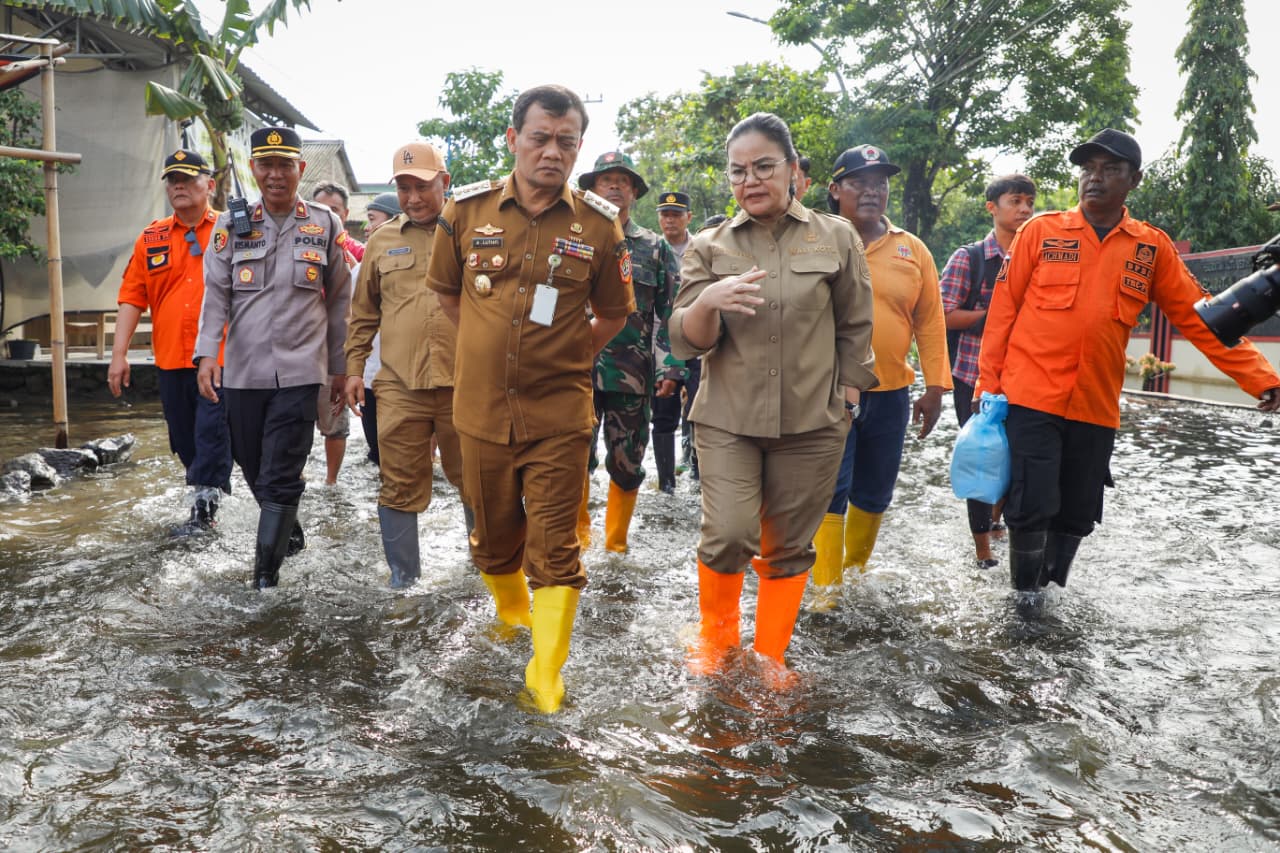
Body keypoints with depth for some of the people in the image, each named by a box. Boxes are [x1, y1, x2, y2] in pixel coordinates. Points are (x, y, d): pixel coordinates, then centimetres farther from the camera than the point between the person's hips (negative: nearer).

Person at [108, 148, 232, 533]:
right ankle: (206, 500, 27)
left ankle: (204, 509, 4)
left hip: (220, 358, -4)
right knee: (185, 440, 12)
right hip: (170, 358, 4)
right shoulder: (151, 238, 10)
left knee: (211, 434, -6)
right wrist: (119, 353, 1)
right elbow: (132, 297, 8)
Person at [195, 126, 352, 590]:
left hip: (299, 371, -3)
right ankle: (290, 532, 40)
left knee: (280, 478, -6)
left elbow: (338, 302, 8)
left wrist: (340, 367, 7)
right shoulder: (231, 225, 6)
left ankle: (266, 575, 1)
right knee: (254, 468, 15)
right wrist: (207, 353, -13)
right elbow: (216, 293, 2)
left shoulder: (326, 225, 4)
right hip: (242, 371, 3)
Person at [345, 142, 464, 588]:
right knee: (400, 486, 6)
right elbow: (363, 313, 18)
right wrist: (354, 367, 13)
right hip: (400, 385, 2)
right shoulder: (382, 241, 12)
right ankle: (403, 579, 21)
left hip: (464, 383, -2)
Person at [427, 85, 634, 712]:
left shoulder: (599, 224, -3)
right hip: (482, 409, 2)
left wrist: (567, 355, 4)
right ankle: (510, 617, 45)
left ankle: (546, 672, 11)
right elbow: (446, 291, 15)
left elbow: (613, 313, 11)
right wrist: (493, 345, 12)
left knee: (554, 548, -1)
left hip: (559, 416, -2)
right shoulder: (467, 210, -1)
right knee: (495, 536, 18)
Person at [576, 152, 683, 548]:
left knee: (627, 464, 7)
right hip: (579, 370, 0)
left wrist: (670, 368, -5)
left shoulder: (656, 249, 8)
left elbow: (670, 314, 4)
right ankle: (578, 531, 23)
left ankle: (616, 542, 23)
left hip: (633, 376, 1)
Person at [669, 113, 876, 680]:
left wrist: (846, 395, 7)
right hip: (727, 420, 0)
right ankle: (716, 636, 18)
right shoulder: (708, 247, 5)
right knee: (728, 537, -12)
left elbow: (854, 328, 12)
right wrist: (708, 300, -22)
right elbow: (687, 342, -2)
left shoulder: (837, 238, 5)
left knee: (789, 547, 7)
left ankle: (770, 657, 28)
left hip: (812, 423, 1)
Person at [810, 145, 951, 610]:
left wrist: (934, 387, 3)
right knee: (830, 490, -3)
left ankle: (856, 567, 34)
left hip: (890, 394, 4)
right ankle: (826, 585, 9)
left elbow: (930, 321, 7)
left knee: (875, 492, 14)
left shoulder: (913, 250, 5)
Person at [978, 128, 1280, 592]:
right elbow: (1003, 310, 2)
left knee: (1075, 518, 11)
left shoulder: (1152, 248, 6)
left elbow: (1199, 318, 9)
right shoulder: (1041, 230, 1)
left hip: (1096, 409, 3)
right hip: (1031, 399, -2)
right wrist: (988, 382, 0)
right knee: (1032, 508, -5)